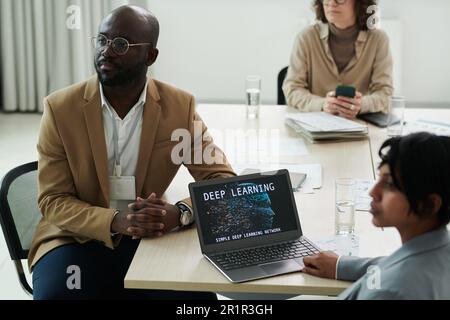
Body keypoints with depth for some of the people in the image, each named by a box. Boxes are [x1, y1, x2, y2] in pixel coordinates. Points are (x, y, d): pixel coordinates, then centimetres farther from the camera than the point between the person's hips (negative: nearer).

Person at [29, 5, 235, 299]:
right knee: (55, 293, -31)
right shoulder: (60, 108, -8)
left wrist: (180, 213, -26)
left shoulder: (180, 106, -5)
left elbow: (223, 181, -5)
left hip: (149, 240, 1)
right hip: (77, 240, -1)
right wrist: (115, 221, -26)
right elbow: (54, 201, -7)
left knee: (199, 296, -22)